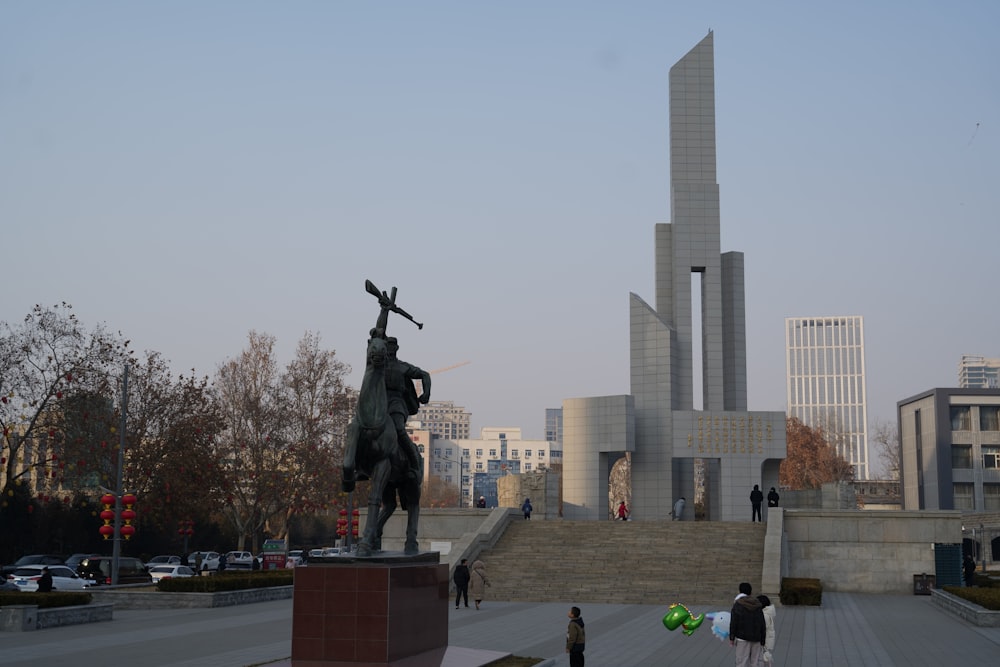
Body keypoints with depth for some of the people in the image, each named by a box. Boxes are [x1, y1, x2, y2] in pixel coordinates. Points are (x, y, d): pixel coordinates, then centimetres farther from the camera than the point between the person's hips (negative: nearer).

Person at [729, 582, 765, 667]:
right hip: (756, 639, 4)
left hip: (743, 638, -4)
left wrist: (731, 638, -2)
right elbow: (763, 625, 8)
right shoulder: (757, 605, 8)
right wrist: (762, 642, 13)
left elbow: (733, 622, -10)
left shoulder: (738, 604, -6)